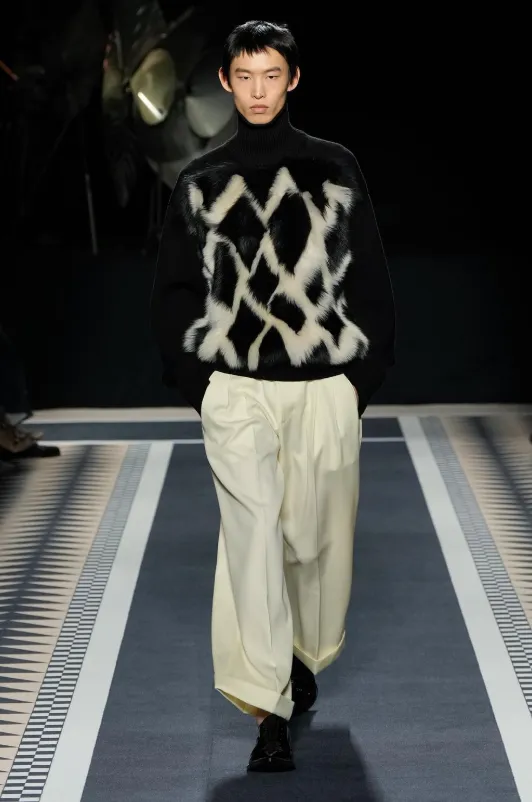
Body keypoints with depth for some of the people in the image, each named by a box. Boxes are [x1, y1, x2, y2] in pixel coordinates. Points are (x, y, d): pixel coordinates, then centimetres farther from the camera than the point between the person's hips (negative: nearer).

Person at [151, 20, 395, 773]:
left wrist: (365, 375, 2)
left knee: (314, 534, 8)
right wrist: (195, 381, 4)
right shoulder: (200, 182, 8)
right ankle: (271, 709, -10)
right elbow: (173, 290, 12)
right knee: (252, 530, -11)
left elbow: (370, 280, 8)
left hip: (325, 386, 1)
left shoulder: (336, 169, 6)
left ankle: (305, 655, 35)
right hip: (236, 390, 0)